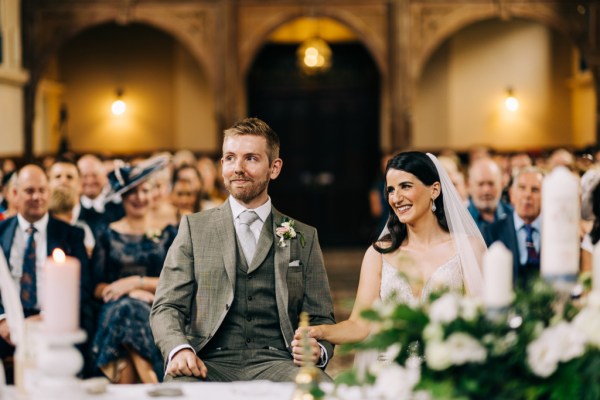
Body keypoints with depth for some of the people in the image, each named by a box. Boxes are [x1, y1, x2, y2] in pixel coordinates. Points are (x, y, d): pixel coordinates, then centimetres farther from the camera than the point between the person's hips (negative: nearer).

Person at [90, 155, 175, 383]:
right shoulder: (109, 236, 14)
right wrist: (135, 294, -11)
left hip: (157, 310, 0)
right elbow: (97, 288, 6)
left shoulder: (166, 235, 15)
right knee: (126, 307, -36)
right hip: (116, 311, 1)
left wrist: (136, 282, -8)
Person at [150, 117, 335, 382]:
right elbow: (166, 307, 7)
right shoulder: (194, 228, 14)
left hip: (276, 364, 1)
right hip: (210, 364, -1)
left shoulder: (304, 237, 16)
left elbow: (321, 318, 16)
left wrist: (318, 350, -9)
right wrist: (178, 349, -16)